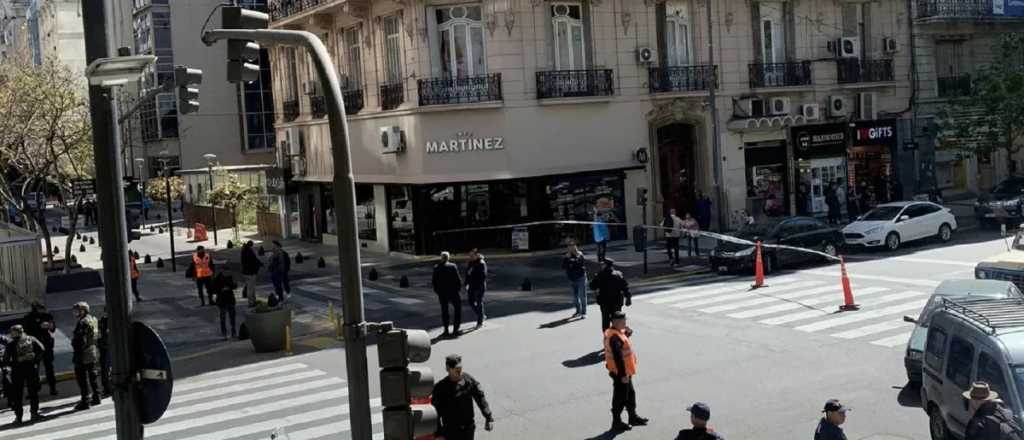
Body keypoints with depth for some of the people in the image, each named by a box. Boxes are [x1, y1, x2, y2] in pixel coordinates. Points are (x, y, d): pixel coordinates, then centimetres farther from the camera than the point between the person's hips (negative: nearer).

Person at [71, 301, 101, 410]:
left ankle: (85, 402, -2)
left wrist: (77, 355, -19)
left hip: (84, 355, -9)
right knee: (92, 376, 18)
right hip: (94, 352, 9)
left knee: (82, 378, -3)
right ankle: (96, 398, 24)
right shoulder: (93, 320, 10)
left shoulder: (83, 322, -18)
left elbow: (81, 340, -22)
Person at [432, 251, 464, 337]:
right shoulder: (453, 266, -11)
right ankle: (455, 329, 5)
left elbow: (433, 281, -1)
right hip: (453, 291, -3)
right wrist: (459, 288, 3)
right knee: (458, 310, 10)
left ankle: (446, 330, 12)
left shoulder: (436, 268, -2)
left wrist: (437, 290, 11)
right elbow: (458, 279, -12)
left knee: (444, 311, 12)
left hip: (442, 292, 3)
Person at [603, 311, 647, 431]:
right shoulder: (614, 337, -27)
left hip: (624, 371, 10)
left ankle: (633, 417, 37)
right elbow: (618, 357, -28)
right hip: (620, 373, -10)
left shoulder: (617, 332, 5)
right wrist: (623, 375, -26)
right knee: (620, 397, 3)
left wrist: (627, 333, 1)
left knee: (630, 394, 22)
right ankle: (617, 422, 16)